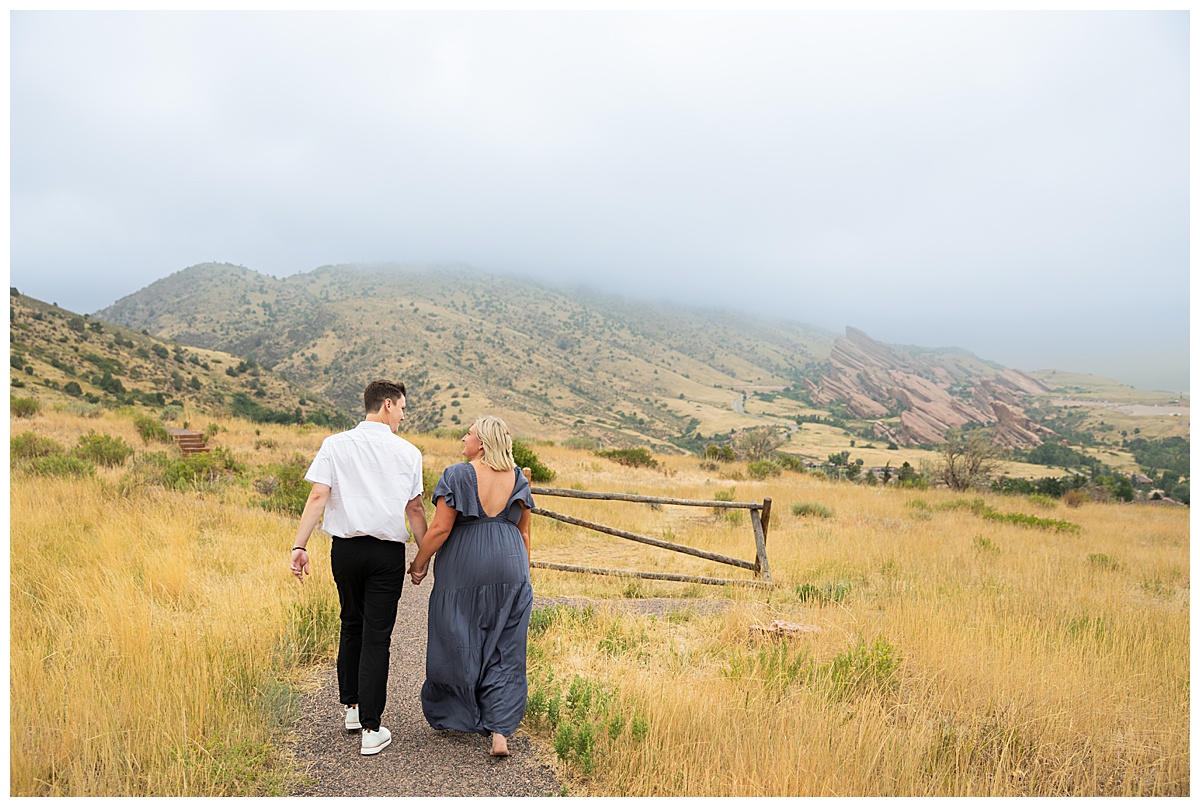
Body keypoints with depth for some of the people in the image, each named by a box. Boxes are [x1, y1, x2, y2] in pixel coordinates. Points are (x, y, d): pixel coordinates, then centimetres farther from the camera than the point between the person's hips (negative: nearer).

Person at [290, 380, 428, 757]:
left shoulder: (335, 445, 1)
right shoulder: (407, 452, -2)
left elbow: (318, 497, -7)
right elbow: (415, 509, -1)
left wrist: (300, 545, -7)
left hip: (346, 549, 2)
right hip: (388, 553, -2)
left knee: (351, 626, 22)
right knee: (377, 636, 2)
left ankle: (352, 706, 33)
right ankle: (371, 729, 3)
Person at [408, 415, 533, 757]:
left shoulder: (458, 475, -9)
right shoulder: (518, 479, 5)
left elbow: (440, 528, -13)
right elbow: (524, 532, 9)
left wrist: (419, 563, 0)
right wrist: (522, 576, 18)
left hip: (464, 568, -3)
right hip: (510, 569, 4)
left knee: (457, 644, 14)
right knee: (505, 651, 7)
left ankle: (453, 716, 30)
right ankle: (500, 732, 1)